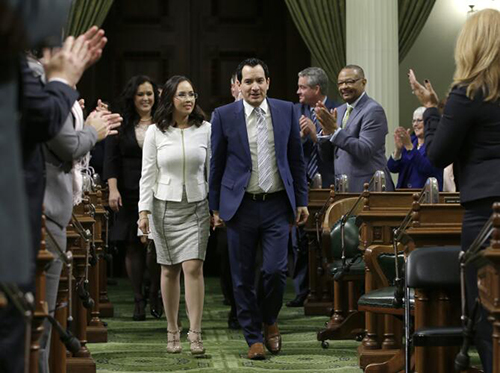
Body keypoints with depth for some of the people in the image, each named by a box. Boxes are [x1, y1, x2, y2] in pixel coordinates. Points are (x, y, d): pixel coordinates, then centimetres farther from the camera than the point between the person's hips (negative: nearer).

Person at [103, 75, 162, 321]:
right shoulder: (120, 126, 7)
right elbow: (111, 160, 4)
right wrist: (113, 189, -7)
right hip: (130, 195, 1)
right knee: (133, 247, 1)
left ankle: (154, 296, 13)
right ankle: (138, 301, 10)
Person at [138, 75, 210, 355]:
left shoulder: (206, 130, 2)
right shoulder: (155, 132, 1)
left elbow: (213, 171, 6)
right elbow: (148, 174, 2)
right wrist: (144, 210, -5)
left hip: (197, 206, 0)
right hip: (165, 206, 1)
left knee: (193, 267, -11)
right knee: (170, 270, 5)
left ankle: (195, 334, -10)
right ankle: (173, 332, 15)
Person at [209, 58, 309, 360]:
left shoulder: (286, 111, 4)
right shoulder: (224, 116, 0)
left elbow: (297, 159, 10)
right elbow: (216, 164, 5)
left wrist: (302, 201, 8)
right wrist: (216, 207, 4)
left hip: (277, 205, 1)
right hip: (240, 207, 0)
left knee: (276, 270, -6)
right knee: (243, 277, 4)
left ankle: (269, 321, 22)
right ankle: (254, 337, 17)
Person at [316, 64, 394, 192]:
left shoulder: (373, 110, -9)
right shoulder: (339, 111, 13)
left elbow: (365, 152, -19)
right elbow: (327, 156, 12)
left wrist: (335, 130, -21)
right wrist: (326, 131, -6)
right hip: (342, 187, 7)